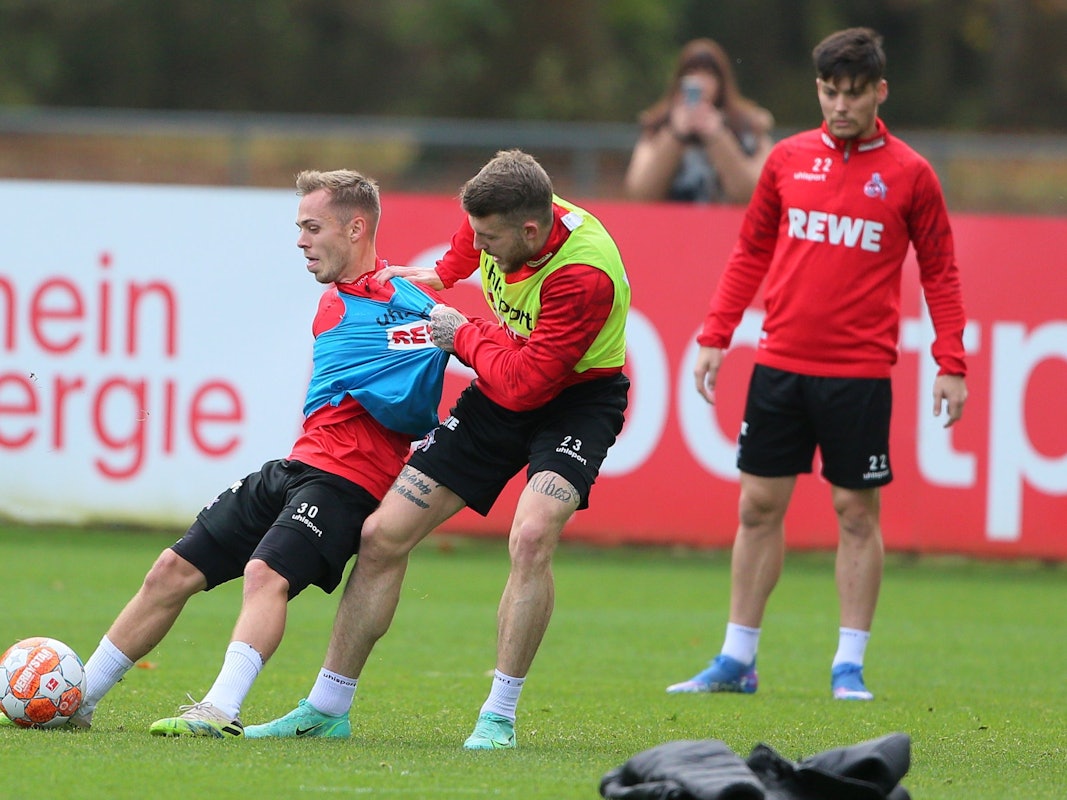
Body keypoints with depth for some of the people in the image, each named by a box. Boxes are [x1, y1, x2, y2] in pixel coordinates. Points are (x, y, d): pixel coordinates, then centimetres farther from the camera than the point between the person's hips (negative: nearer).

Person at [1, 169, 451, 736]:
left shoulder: (400, 304, -11)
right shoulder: (333, 300, 19)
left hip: (346, 482, -9)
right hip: (294, 469, 9)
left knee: (266, 573, -33)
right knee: (174, 570, 6)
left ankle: (220, 711, -47)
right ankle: (75, 699, 14)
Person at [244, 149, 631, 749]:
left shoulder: (584, 275, -34)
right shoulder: (500, 221, -13)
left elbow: (523, 383, -33)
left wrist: (464, 334, -20)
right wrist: (442, 273, 10)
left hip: (577, 399, -7)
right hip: (501, 393, 7)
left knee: (532, 536, -34)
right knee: (383, 535, 0)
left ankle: (500, 717, -20)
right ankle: (328, 708, 11)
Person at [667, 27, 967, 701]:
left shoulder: (909, 175, 0)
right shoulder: (789, 160, 7)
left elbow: (940, 272, 4)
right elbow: (751, 253, 15)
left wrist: (951, 364, -4)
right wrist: (715, 336, 8)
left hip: (859, 375, -3)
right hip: (780, 364, 3)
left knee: (857, 513, 0)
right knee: (759, 506, 5)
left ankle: (850, 666, 7)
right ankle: (737, 661, 12)